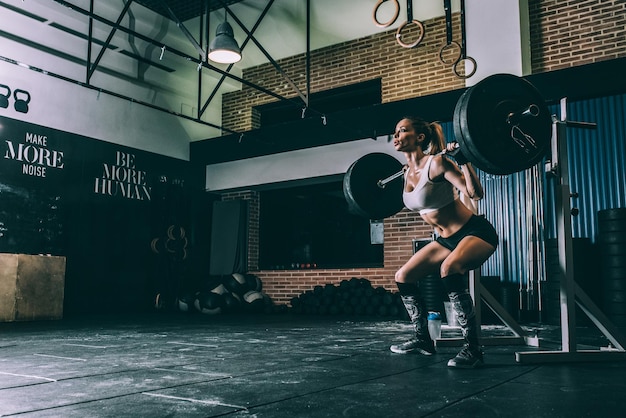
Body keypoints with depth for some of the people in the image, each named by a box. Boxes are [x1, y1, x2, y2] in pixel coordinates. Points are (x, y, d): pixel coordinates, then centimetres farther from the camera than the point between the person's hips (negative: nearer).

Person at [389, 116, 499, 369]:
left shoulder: (436, 162, -21)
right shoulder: (408, 173, 2)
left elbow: (475, 193, -27)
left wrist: (462, 159, -30)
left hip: (476, 232, -9)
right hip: (446, 238, 9)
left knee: (449, 269, -38)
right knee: (403, 277, 6)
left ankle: (473, 349, -27)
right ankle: (423, 339, 20)